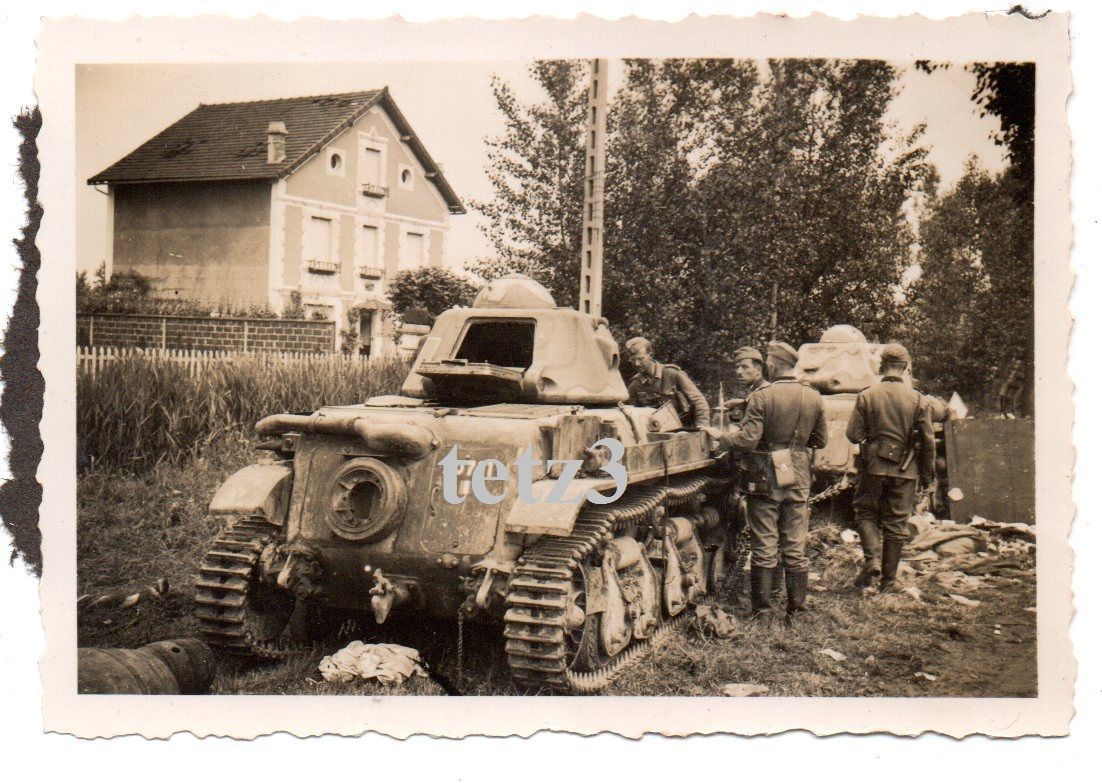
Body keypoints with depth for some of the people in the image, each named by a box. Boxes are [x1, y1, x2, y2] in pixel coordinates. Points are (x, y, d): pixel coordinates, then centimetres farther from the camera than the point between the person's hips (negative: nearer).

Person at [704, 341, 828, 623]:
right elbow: (820, 440, 7)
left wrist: (720, 436, -3)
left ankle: (761, 606, 10)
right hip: (799, 479, 4)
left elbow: (747, 440, -19)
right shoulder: (814, 398, 0)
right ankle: (796, 606, 15)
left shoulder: (761, 397, -15)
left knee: (764, 546, 5)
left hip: (766, 477, -4)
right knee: (795, 546, 11)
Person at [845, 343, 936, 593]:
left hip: (873, 466, -1)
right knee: (896, 524, 9)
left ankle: (872, 559, -7)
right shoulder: (917, 399, -4)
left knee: (865, 513, 16)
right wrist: (927, 473, 10)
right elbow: (928, 441, -1)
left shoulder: (867, 396, -6)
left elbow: (853, 435, -7)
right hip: (904, 470, 1)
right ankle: (889, 581, 14)